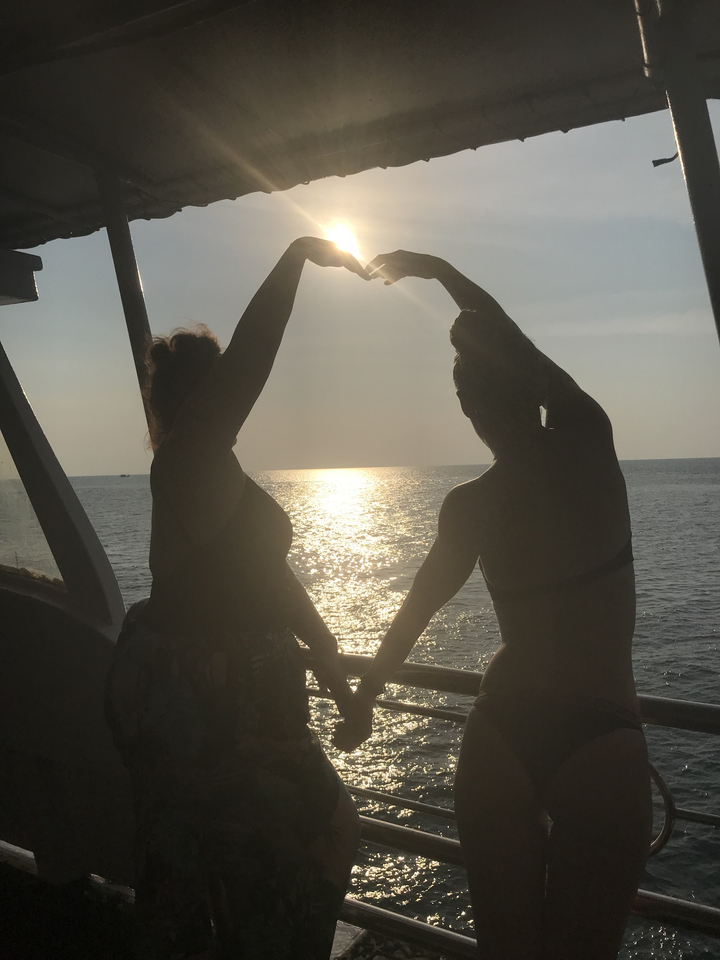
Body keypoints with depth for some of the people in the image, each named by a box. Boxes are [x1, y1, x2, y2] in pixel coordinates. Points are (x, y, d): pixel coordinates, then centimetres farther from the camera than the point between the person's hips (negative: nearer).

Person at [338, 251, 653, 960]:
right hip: (603, 739, 0)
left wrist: (366, 692, 19)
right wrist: (435, 268, 14)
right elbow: (514, 341, 3)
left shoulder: (470, 505, -8)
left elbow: (417, 608, 3)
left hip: (501, 738, 1)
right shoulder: (589, 443, -8)